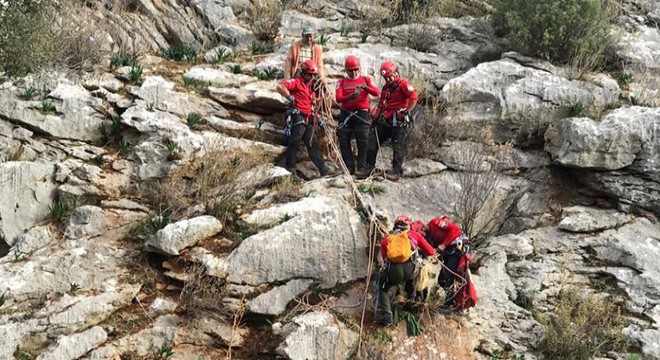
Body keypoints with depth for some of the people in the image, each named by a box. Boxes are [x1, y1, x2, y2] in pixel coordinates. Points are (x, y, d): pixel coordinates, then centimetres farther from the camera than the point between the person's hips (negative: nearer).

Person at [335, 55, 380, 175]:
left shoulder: (366, 79, 9)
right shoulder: (341, 82, 10)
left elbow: (377, 93, -7)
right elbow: (338, 98, -6)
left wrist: (365, 87, -25)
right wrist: (349, 97, -26)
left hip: (362, 114, -2)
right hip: (346, 115, 2)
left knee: (362, 142, -8)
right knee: (344, 141, 2)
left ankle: (362, 168, -4)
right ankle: (349, 167, 10)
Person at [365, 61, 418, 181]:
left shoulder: (403, 84, -8)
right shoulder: (386, 87, 18)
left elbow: (414, 98, -19)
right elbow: (381, 105, 25)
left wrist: (406, 112, -19)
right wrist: (376, 118, 17)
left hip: (399, 121, -9)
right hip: (386, 120, 9)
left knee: (398, 146, -9)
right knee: (373, 140, 5)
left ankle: (396, 171, -6)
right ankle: (369, 166, 10)